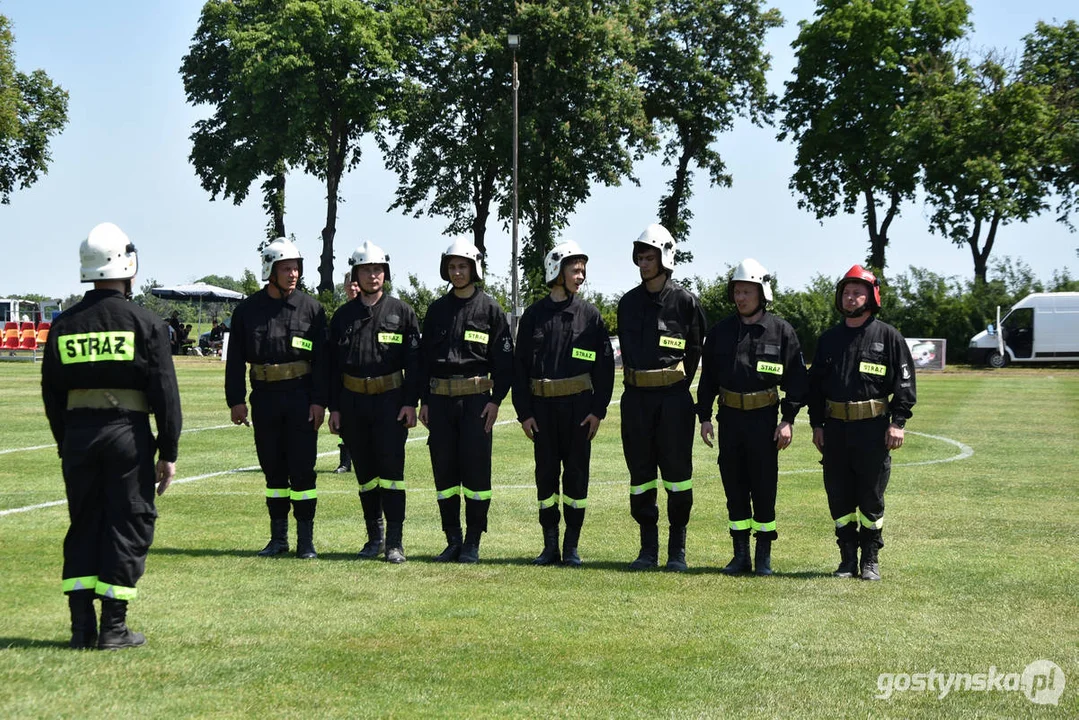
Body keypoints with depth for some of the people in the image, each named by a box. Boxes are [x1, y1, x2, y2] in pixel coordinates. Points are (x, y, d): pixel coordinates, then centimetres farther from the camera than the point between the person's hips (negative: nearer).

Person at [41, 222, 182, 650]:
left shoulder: (64, 326, 6)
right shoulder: (145, 323, -5)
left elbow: (52, 394, 9)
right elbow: (164, 392, -8)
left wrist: (65, 445, 17)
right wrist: (168, 452, -4)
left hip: (78, 434, 4)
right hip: (128, 434, -4)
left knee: (84, 525, 13)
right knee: (128, 526, 4)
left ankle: (82, 626, 11)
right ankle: (113, 627, 4)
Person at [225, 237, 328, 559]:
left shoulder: (311, 308, 1)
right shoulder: (248, 310, 4)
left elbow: (322, 359, -1)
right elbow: (235, 359, 6)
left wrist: (319, 401, -7)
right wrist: (236, 400, 0)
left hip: (301, 396, -2)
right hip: (265, 397, 2)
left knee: (302, 469, -2)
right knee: (273, 468, 9)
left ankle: (305, 540, 5)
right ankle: (278, 538, 18)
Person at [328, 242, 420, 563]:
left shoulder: (402, 312, 2)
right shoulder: (343, 316, 9)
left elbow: (414, 362, 0)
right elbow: (333, 365, 10)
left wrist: (410, 403, -8)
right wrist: (334, 407, 5)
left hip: (390, 401, -3)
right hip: (353, 402, 3)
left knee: (391, 470, -7)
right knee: (365, 473, 9)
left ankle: (394, 542, -5)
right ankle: (374, 536, 20)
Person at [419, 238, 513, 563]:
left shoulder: (490, 309, 1)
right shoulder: (437, 309, 11)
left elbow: (505, 359, -1)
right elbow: (424, 357, 13)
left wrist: (496, 400, -8)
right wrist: (424, 401, 6)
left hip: (476, 399, -4)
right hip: (440, 399, 4)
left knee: (476, 471, -3)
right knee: (444, 472, 5)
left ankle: (472, 543, 5)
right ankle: (453, 541, 14)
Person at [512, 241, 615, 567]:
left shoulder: (589, 314, 3)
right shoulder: (534, 314, 4)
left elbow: (605, 364, 3)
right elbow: (520, 365, 6)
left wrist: (598, 410, -3)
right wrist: (524, 412, 1)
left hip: (578, 405, -1)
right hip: (542, 407, 1)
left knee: (576, 473, 1)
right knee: (546, 473, 5)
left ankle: (572, 547, 9)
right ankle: (550, 546, 14)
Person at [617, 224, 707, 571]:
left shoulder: (684, 301, -3)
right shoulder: (628, 302, 10)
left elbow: (696, 349, 3)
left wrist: (678, 386, 3)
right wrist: (636, 384, 11)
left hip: (673, 396, -4)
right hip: (636, 396, 4)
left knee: (677, 471, -1)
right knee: (640, 472, 7)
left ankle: (677, 550, 7)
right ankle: (648, 548, 15)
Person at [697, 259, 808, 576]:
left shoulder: (781, 331, -2)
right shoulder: (720, 331, 7)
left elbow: (796, 379, -1)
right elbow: (707, 378, 12)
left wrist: (788, 420, -6)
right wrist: (705, 417, 7)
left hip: (764, 418, -3)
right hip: (729, 417, 3)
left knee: (764, 487, 1)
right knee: (734, 487, 6)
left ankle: (764, 557, 10)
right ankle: (740, 556, 14)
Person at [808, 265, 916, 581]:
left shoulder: (888, 337, 1)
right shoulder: (829, 339, 12)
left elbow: (905, 383, -2)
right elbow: (815, 383, 15)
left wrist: (898, 423, -9)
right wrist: (817, 424, 9)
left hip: (873, 429, -4)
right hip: (835, 428, 4)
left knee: (871, 499, 1)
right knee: (839, 498, 6)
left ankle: (871, 560, 11)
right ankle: (848, 560, 15)